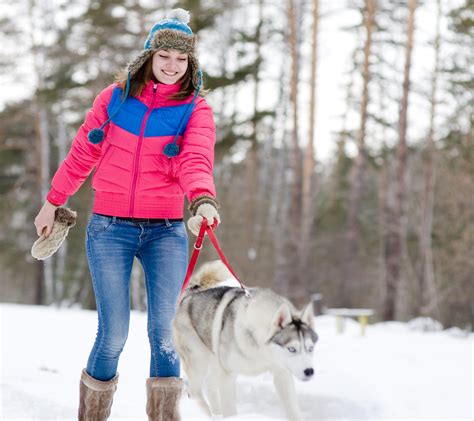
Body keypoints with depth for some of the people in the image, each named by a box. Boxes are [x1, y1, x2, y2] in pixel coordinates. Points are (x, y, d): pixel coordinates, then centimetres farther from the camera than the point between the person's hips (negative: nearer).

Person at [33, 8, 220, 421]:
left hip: (166, 230, 0)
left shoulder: (195, 109, 2)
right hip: (110, 227, 0)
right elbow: (82, 154, 15)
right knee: (114, 333, -4)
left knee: (164, 331, -7)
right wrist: (53, 201, 18)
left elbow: (196, 161, -16)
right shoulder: (115, 97, 5)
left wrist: (203, 200, -36)